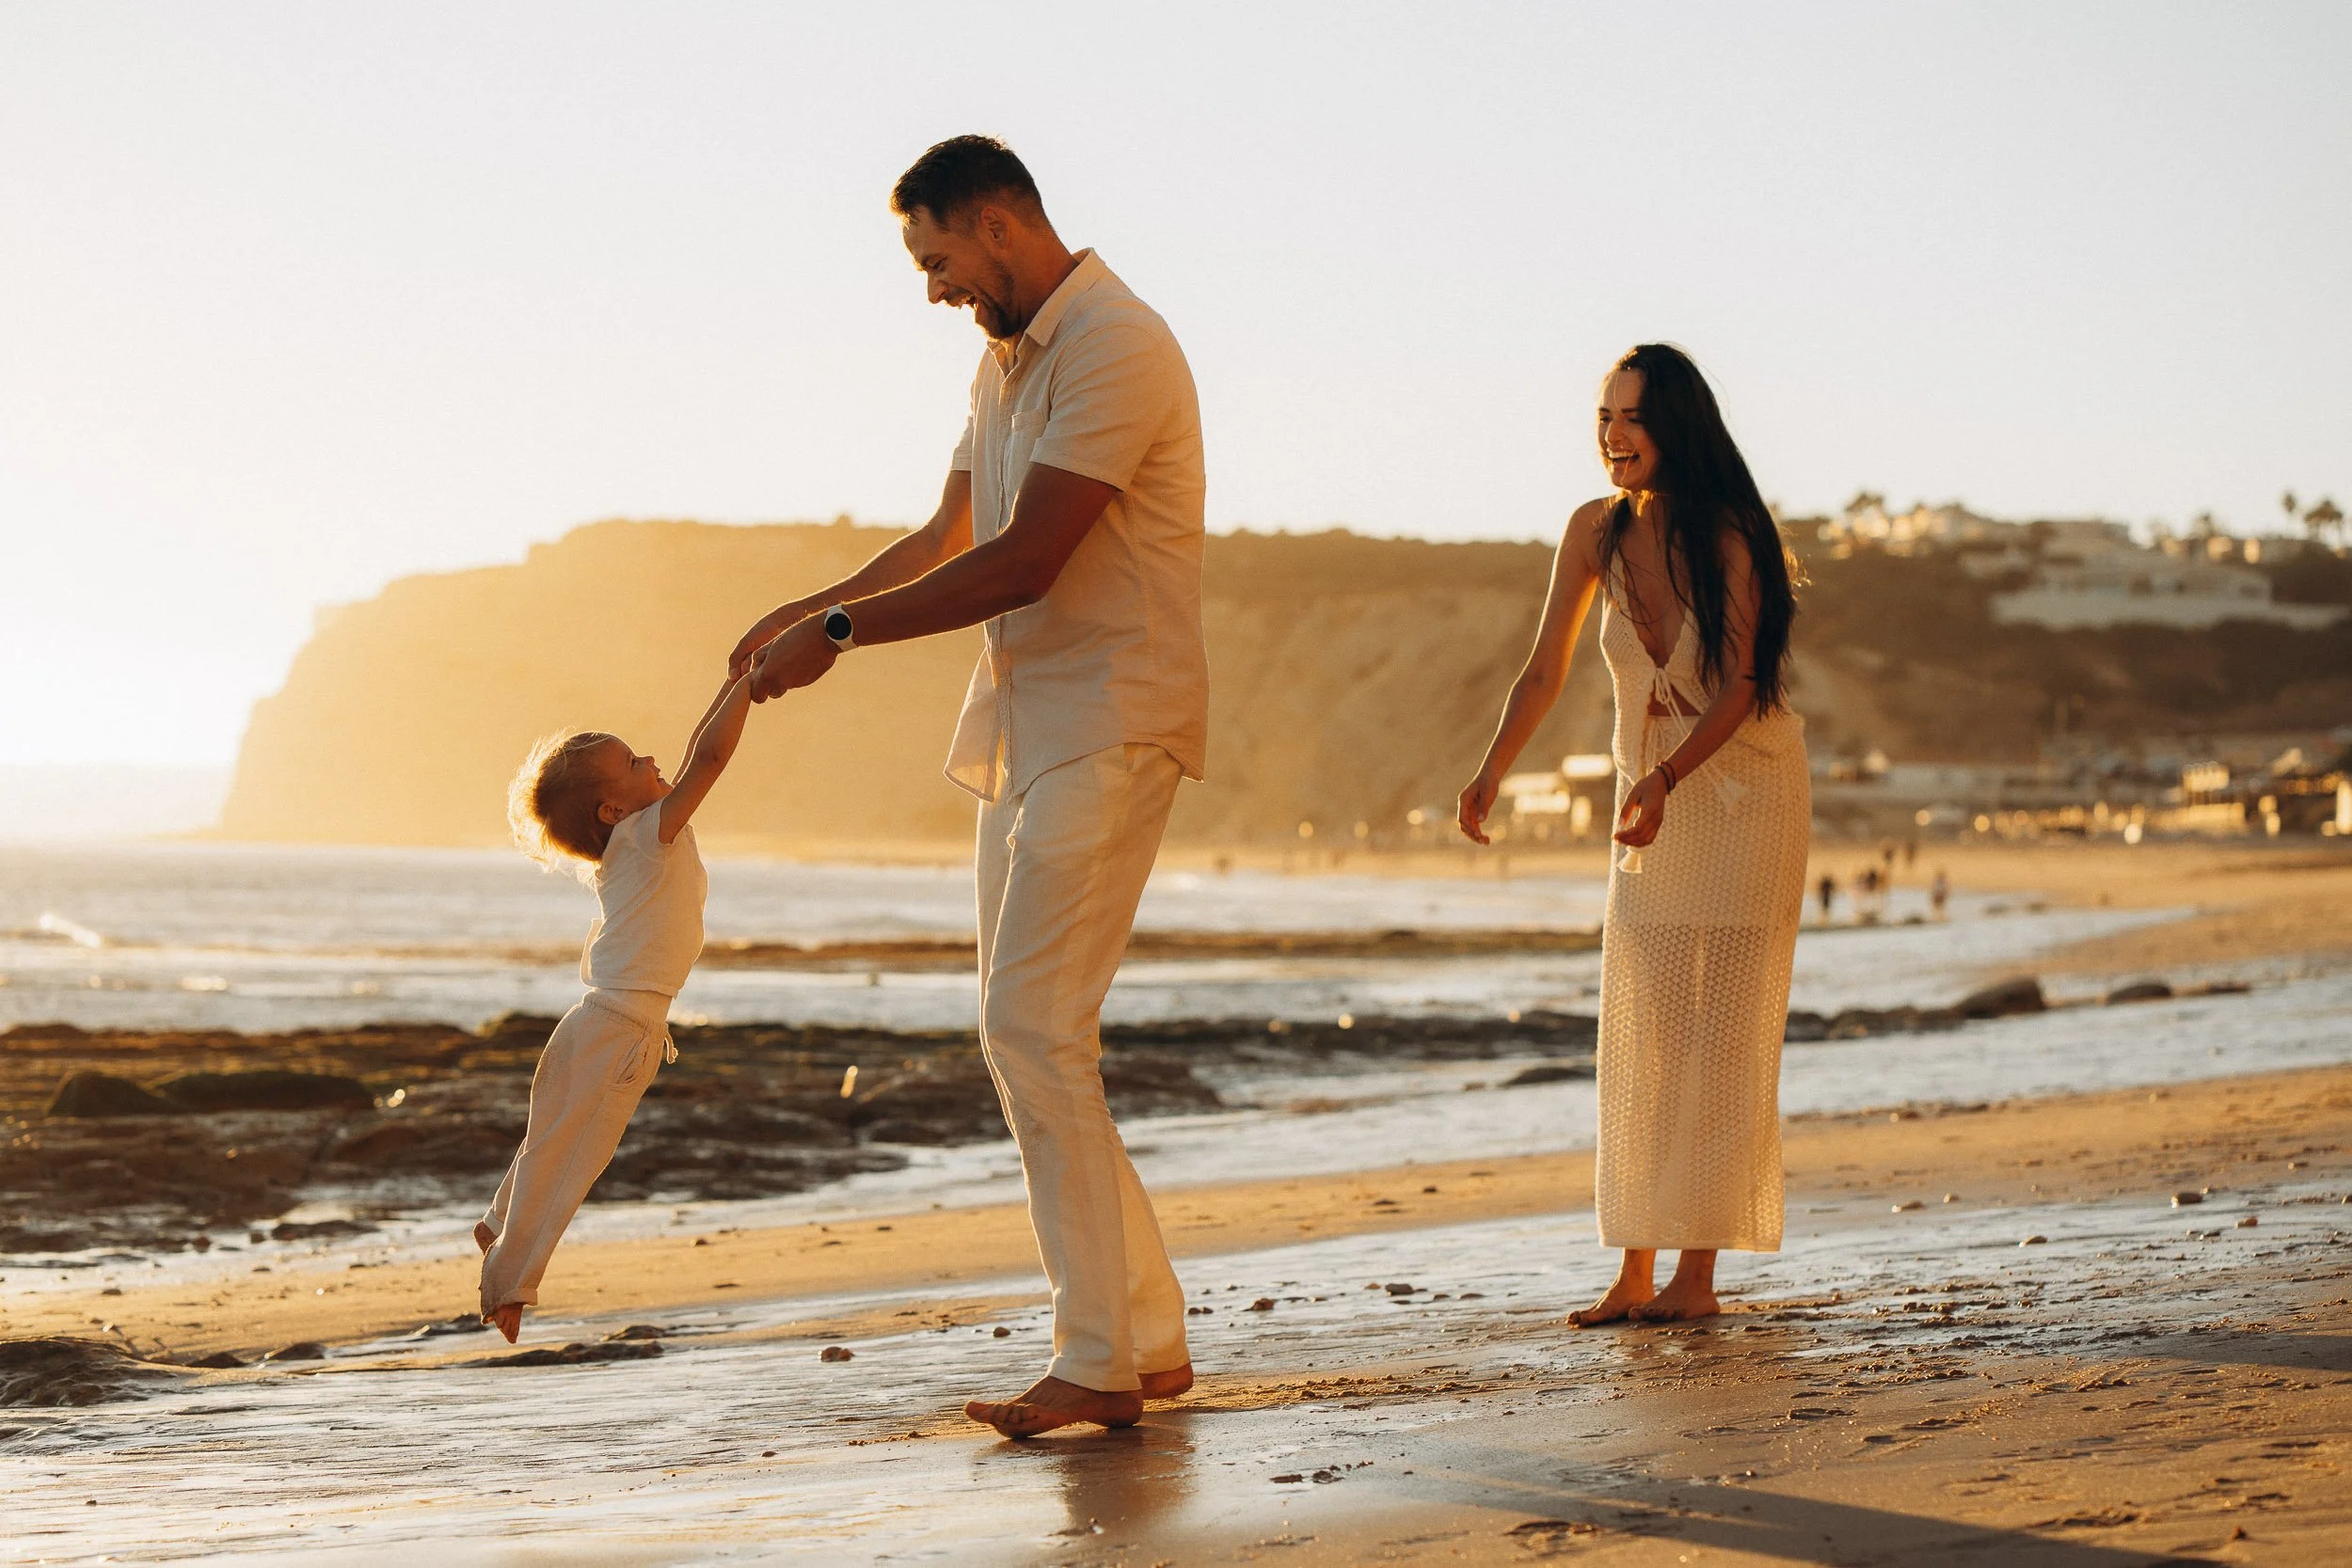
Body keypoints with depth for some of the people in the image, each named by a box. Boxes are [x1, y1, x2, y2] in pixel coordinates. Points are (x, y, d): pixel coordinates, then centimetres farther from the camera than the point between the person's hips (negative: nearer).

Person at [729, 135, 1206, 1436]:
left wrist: (838, 635, -14)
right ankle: (1148, 1338, 14)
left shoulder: (1116, 349, -15)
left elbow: (1022, 562, -21)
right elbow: (948, 537, 27)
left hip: (1109, 727, -10)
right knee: (1023, 1031, 8)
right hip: (1024, 728, 10)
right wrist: (805, 608, 15)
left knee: (1032, 1027, -15)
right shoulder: (1009, 357, 17)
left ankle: (1098, 1362, -10)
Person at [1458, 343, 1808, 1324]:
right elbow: (1545, 670, -1)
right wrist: (1491, 772, -14)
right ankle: (1635, 1272, 6)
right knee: (1636, 1038, 2)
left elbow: (1740, 685, -19)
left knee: (1723, 1039, -5)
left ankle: (1697, 1273, -4)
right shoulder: (1596, 532, -3)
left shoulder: (1727, 536, -18)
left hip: (1742, 790, -5)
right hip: (1650, 796, 5)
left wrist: (1667, 778, -32)